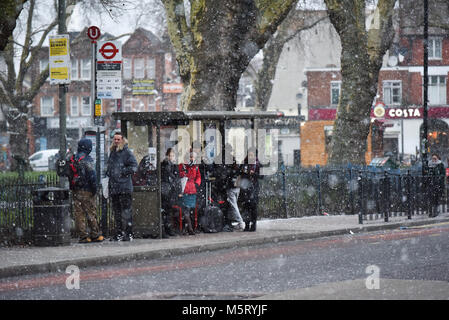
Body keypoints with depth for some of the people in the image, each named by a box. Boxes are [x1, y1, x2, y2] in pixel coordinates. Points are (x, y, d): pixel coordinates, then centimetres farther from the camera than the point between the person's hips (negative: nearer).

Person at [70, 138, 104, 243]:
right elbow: (92, 175, -16)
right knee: (91, 213, 0)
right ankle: (95, 235, 4)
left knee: (79, 214, 5)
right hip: (86, 190, -7)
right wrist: (94, 189, -9)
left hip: (75, 190, 7)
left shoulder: (72, 159, 11)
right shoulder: (87, 160, -12)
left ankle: (83, 236, 5)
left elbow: (69, 174, 15)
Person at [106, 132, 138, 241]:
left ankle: (128, 233, -9)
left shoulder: (127, 152, -3)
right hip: (113, 186, 8)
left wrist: (124, 172, -16)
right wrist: (108, 172, 16)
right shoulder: (112, 152, 19)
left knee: (126, 210, -9)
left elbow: (134, 166, -9)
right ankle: (119, 233, 16)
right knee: (116, 210, 10)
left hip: (124, 187, -7)